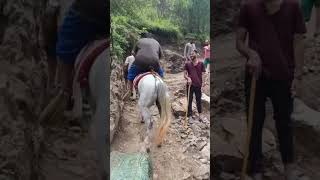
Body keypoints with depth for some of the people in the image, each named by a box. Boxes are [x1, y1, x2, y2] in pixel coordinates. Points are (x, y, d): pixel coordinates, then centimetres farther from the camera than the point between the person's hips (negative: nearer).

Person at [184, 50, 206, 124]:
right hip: (190, 85, 0)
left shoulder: (201, 63, 0)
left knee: (198, 100, 13)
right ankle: (190, 116, 13)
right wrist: (188, 78, -19)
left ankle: (200, 115, 30)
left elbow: (203, 74, 3)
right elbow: (185, 74, 2)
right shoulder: (187, 64, 1)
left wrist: (203, 84, -2)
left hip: (198, 85, 0)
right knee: (189, 101, 5)